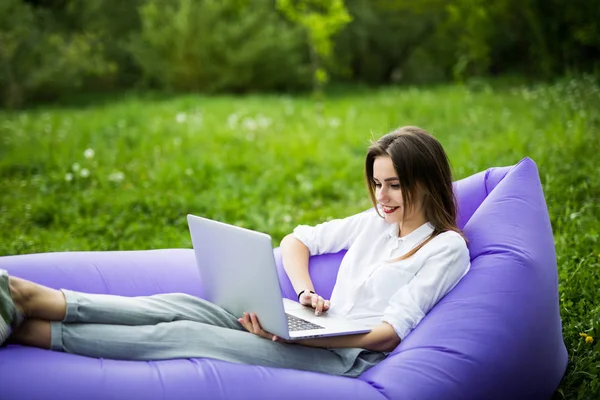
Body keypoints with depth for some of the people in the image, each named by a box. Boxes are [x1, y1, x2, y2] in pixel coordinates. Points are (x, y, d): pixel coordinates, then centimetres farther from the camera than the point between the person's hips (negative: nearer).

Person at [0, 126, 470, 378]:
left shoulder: (447, 246, -4)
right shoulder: (376, 220, 18)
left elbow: (391, 332, -14)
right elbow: (297, 240, 23)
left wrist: (298, 336, -22)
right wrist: (307, 295, 2)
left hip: (352, 358, -7)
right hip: (317, 332, 7)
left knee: (182, 335, -21)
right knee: (187, 307, -18)